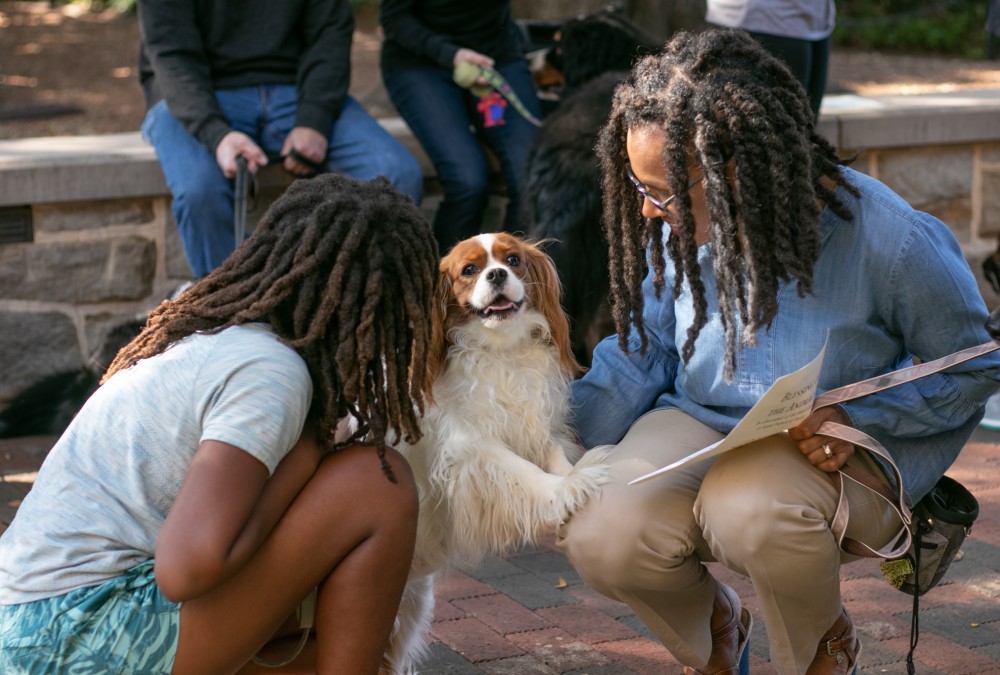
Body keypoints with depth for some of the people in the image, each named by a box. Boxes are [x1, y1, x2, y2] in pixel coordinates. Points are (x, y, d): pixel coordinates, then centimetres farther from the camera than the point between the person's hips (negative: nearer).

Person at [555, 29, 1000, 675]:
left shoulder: (888, 239, -22)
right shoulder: (681, 226, -8)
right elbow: (642, 354, 4)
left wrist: (856, 416, -24)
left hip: (836, 451, -4)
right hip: (700, 425, 4)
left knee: (750, 507, -38)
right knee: (601, 537, -24)